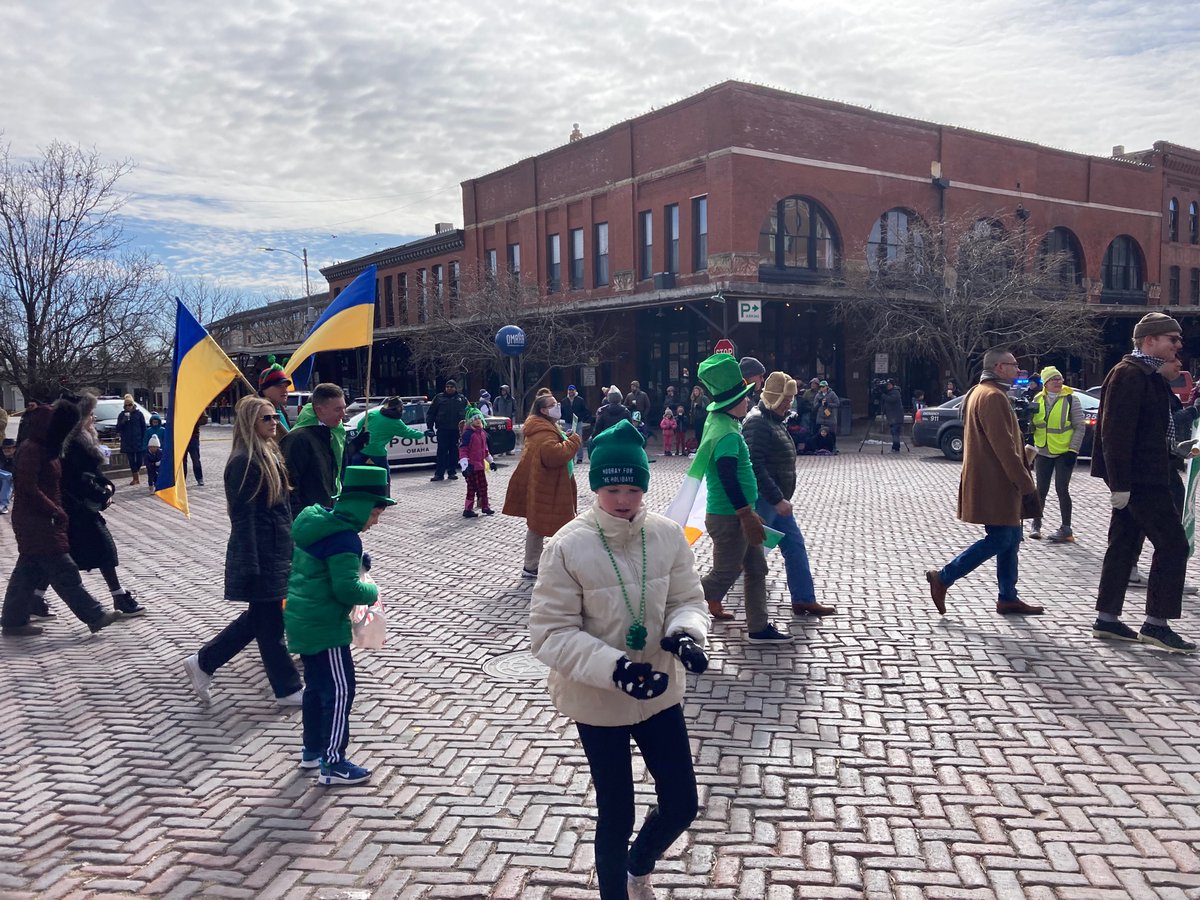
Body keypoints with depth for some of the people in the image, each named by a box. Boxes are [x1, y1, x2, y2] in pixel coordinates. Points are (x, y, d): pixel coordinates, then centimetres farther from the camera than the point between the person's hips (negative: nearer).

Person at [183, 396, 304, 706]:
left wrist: (288, 549, 20)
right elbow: (242, 517, -19)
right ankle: (288, 689, 17)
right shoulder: (244, 462, -17)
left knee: (260, 617, 18)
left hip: (276, 550, 10)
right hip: (259, 556, -10)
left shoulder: (270, 454, 11)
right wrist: (250, 566, -20)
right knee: (269, 622, 4)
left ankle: (203, 663, 30)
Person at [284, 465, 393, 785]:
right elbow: (347, 589, -26)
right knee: (339, 691, -1)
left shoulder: (317, 523, 8)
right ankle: (333, 763, 6)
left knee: (316, 687, 21)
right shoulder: (345, 538, -22)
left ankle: (312, 750, 34)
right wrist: (371, 591, -8)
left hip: (303, 620, 10)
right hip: (324, 626, -10)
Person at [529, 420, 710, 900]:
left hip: (660, 692, 4)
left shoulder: (668, 535, -9)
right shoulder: (568, 546, -19)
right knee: (616, 813, 11)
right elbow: (550, 632, -17)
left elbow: (688, 600, 1)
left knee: (681, 804, 14)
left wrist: (686, 633, -22)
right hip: (598, 701, -4)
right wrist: (615, 667, -29)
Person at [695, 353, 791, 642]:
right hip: (729, 518, -10)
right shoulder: (728, 434, -24)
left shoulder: (718, 419, 3)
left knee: (756, 568, 16)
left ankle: (759, 627, 25)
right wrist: (748, 516, -24)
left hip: (735, 513, 10)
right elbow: (728, 480, -29)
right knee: (723, 576, 1)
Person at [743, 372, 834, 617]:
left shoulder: (775, 420, 15)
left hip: (777, 500, 10)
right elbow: (756, 467, -27)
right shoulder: (757, 422, -19)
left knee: (795, 546, 11)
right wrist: (778, 499, -26)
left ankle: (804, 599, 19)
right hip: (763, 501, -10)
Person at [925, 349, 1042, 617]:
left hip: (994, 482, 11)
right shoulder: (993, 396, -17)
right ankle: (943, 578, -2)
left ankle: (1008, 598, 18)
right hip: (994, 483, -11)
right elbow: (1003, 446, -22)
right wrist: (1026, 483, -18)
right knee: (999, 539, -7)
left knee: (1010, 538, 13)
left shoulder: (980, 392, 18)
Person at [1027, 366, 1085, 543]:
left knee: (1062, 489, -6)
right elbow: (1032, 423, 19)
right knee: (1041, 490, 9)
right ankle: (1036, 525, 22)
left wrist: (1073, 450, -12)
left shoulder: (1070, 399, -5)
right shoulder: (1038, 400, 7)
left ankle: (1066, 529, 2)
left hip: (1064, 453, -4)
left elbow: (1080, 427, -5)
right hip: (1043, 452, 4)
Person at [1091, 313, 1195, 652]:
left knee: (1124, 546, 11)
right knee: (1172, 544, -6)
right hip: (1139, 478, -10)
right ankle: (1156, 623, -1)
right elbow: (1115, 431, -21)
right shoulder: (1129, 374, -15)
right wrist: (1119, 483, -24)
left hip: (1141, 477, 10)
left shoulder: (1148, 375, 18)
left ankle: (1107, 619, 17)